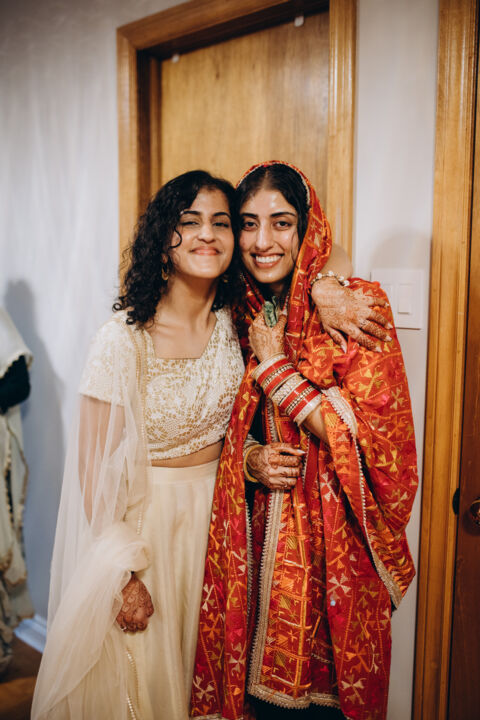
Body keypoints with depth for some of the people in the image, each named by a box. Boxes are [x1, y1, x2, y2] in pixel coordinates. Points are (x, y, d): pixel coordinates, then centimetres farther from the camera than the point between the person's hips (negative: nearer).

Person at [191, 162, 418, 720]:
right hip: (259, 534, 4)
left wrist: (275, 364, -16)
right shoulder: (242, 317, 2)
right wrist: (250, 460, -9)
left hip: (334, 537, -3)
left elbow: (364, 435, -18)